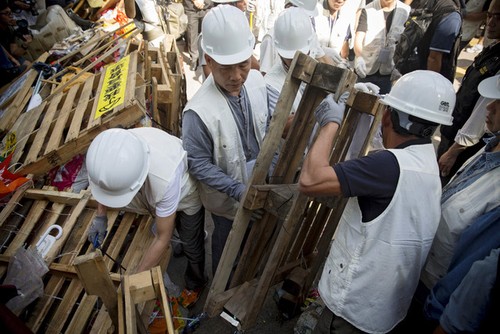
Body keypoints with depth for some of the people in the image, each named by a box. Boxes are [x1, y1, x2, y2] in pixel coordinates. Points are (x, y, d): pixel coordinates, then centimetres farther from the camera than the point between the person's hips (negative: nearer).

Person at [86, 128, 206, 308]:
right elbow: (103, 183, -6)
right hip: (156, 190, 5)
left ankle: (195, 283, 43)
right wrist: (100, 216, -8)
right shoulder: (108, 149, -35)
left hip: (186, 193, -4)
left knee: (191, 246, 12)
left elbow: (163, 238, -33)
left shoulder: (165, 179, -50)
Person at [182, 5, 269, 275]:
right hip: (227, 196, -5)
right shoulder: (199, 112, -33)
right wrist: (237, 189, -27)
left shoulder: (257, 81, -16)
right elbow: (198, 165, -22)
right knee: (226, 243, 23)